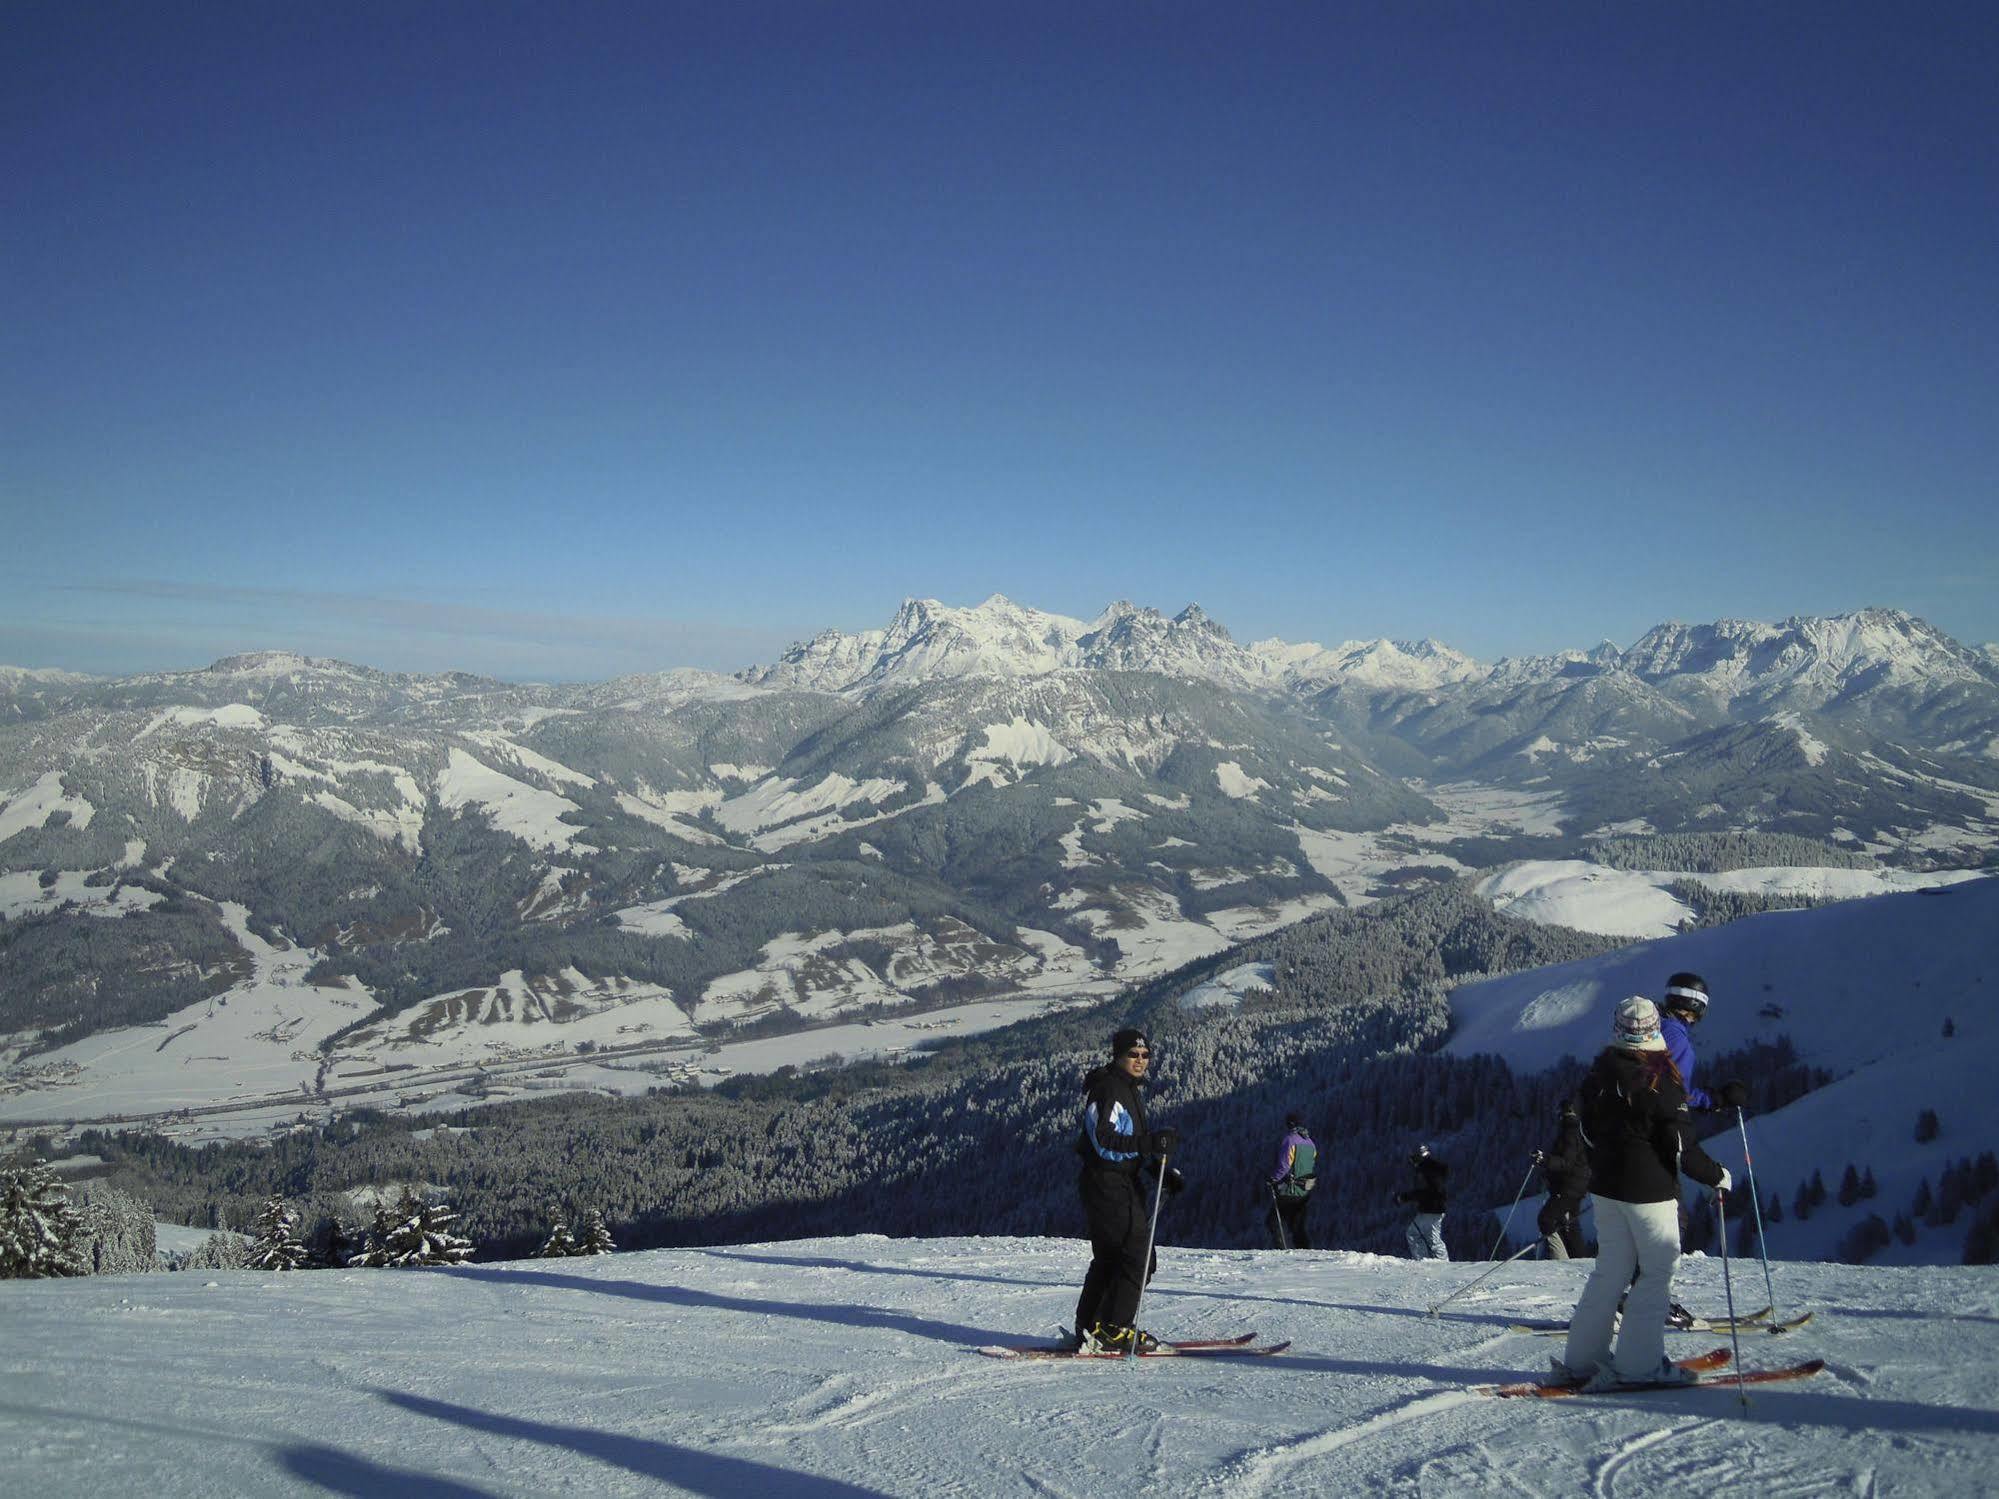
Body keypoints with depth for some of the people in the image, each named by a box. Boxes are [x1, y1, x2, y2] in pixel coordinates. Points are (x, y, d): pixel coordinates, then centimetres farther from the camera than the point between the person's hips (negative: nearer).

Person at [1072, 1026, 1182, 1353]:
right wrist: (1152, 1142, -30)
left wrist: (1164, 1173, 10)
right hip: (1107, 1184, -11)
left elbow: (1136, 1145, 22)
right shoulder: (1107, 1089, -14)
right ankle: (1112, 1330, -5)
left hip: (1121, 1184, 11)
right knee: (1139, 1258, -10)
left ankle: (1090, 1329, 22)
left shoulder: (1129, 1091, 18)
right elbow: (1105, 1142, -24)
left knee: (1110, 1259, 15)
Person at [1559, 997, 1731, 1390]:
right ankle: (1637, 1363, 2)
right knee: (1658, 1272, 5)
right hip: (1650, 1191, -6)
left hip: (1605, 1187, 6)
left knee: (1610, 1270, 14)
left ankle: (1581, 1358, 15)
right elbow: (1681, 1147, -14)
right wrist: (1717, 1175, 1)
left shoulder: (1599, 1074, 1)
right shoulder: (1659, 1081, -17)